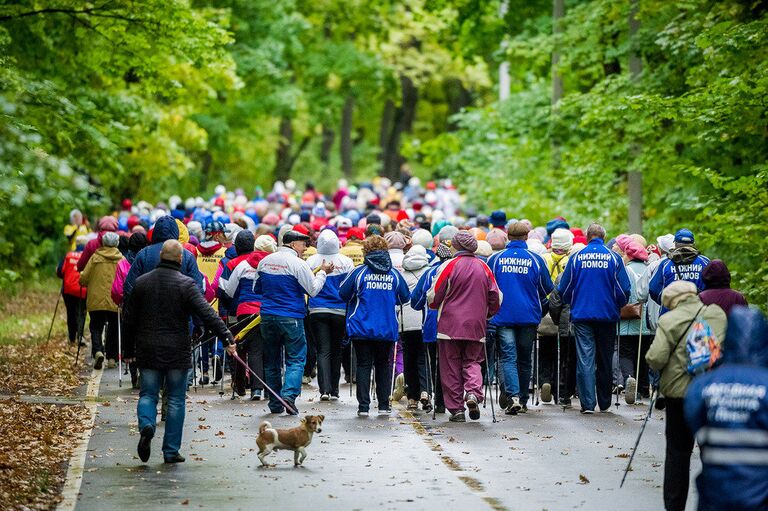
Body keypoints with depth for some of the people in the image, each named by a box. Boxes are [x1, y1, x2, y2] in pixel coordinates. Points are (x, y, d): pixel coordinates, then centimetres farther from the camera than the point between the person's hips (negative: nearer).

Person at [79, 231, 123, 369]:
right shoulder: (121, 259, 0)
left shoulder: (95, 257, -2)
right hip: (115, 302, 1)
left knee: (96, 328, 6)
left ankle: (98, 351, -18)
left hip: (96, 300, -1)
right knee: (113, 330, 13)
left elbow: (83, 279, -3)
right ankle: (112, 358, 13)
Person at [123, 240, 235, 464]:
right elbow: (207, 314, -16)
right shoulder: (186, 284, -8)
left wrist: (129, 350, 18)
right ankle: (171, 451, 6)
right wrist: (228, 338, -17)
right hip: (177, 352, -2)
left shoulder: (141, 282, 4)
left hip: (148, 351, 2)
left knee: (148, 394, 12)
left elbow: (130, 319, 10)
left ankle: (146, 425, -18)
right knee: (176, 399, 6)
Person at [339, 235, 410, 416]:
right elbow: (404, 297, 9)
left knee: (363, 365, 4)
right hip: (387, 330, 2)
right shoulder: (394, 274, 0)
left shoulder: (359, 272, -6)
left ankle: (363, 406, -2)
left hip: (361, 328, -2)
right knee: (384, 365, 14)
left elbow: (343, 294, -1)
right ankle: (383, 405, 12)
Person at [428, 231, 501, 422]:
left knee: (451, 367, 5)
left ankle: (456, 408, 4)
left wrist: (434, 305, 18)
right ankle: (473, 393, -12)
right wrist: (486, 315, 24)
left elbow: (433, 297, -4)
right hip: (476, 326, 3)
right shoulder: (483, 267, 4)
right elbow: (496, 297, 9)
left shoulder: (449, 266, -7)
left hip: (450, 325, -3)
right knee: (472, 361, 14)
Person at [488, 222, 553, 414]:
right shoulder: (535, 260, -1)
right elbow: (547, 290, 8)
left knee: (508, 357, -3)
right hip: (529, 317, 1)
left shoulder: (495, 259, 0)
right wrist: (540, 310, 26)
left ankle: (513, 396, -22)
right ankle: (523, 400, 17)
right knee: (524, 359, 11)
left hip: (503, 317, -1)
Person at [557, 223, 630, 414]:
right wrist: (617, 306, 17)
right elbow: (624, 290, -2)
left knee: (585, 359, -2)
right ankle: (604, 403, 20)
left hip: (581, 314, -1)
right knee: (605, 360, 12)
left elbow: (563, 290, 4)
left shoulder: (576, 257, -1)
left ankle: (588, 403, -10)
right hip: (608, 316, 1)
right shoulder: (613, 257, -2)